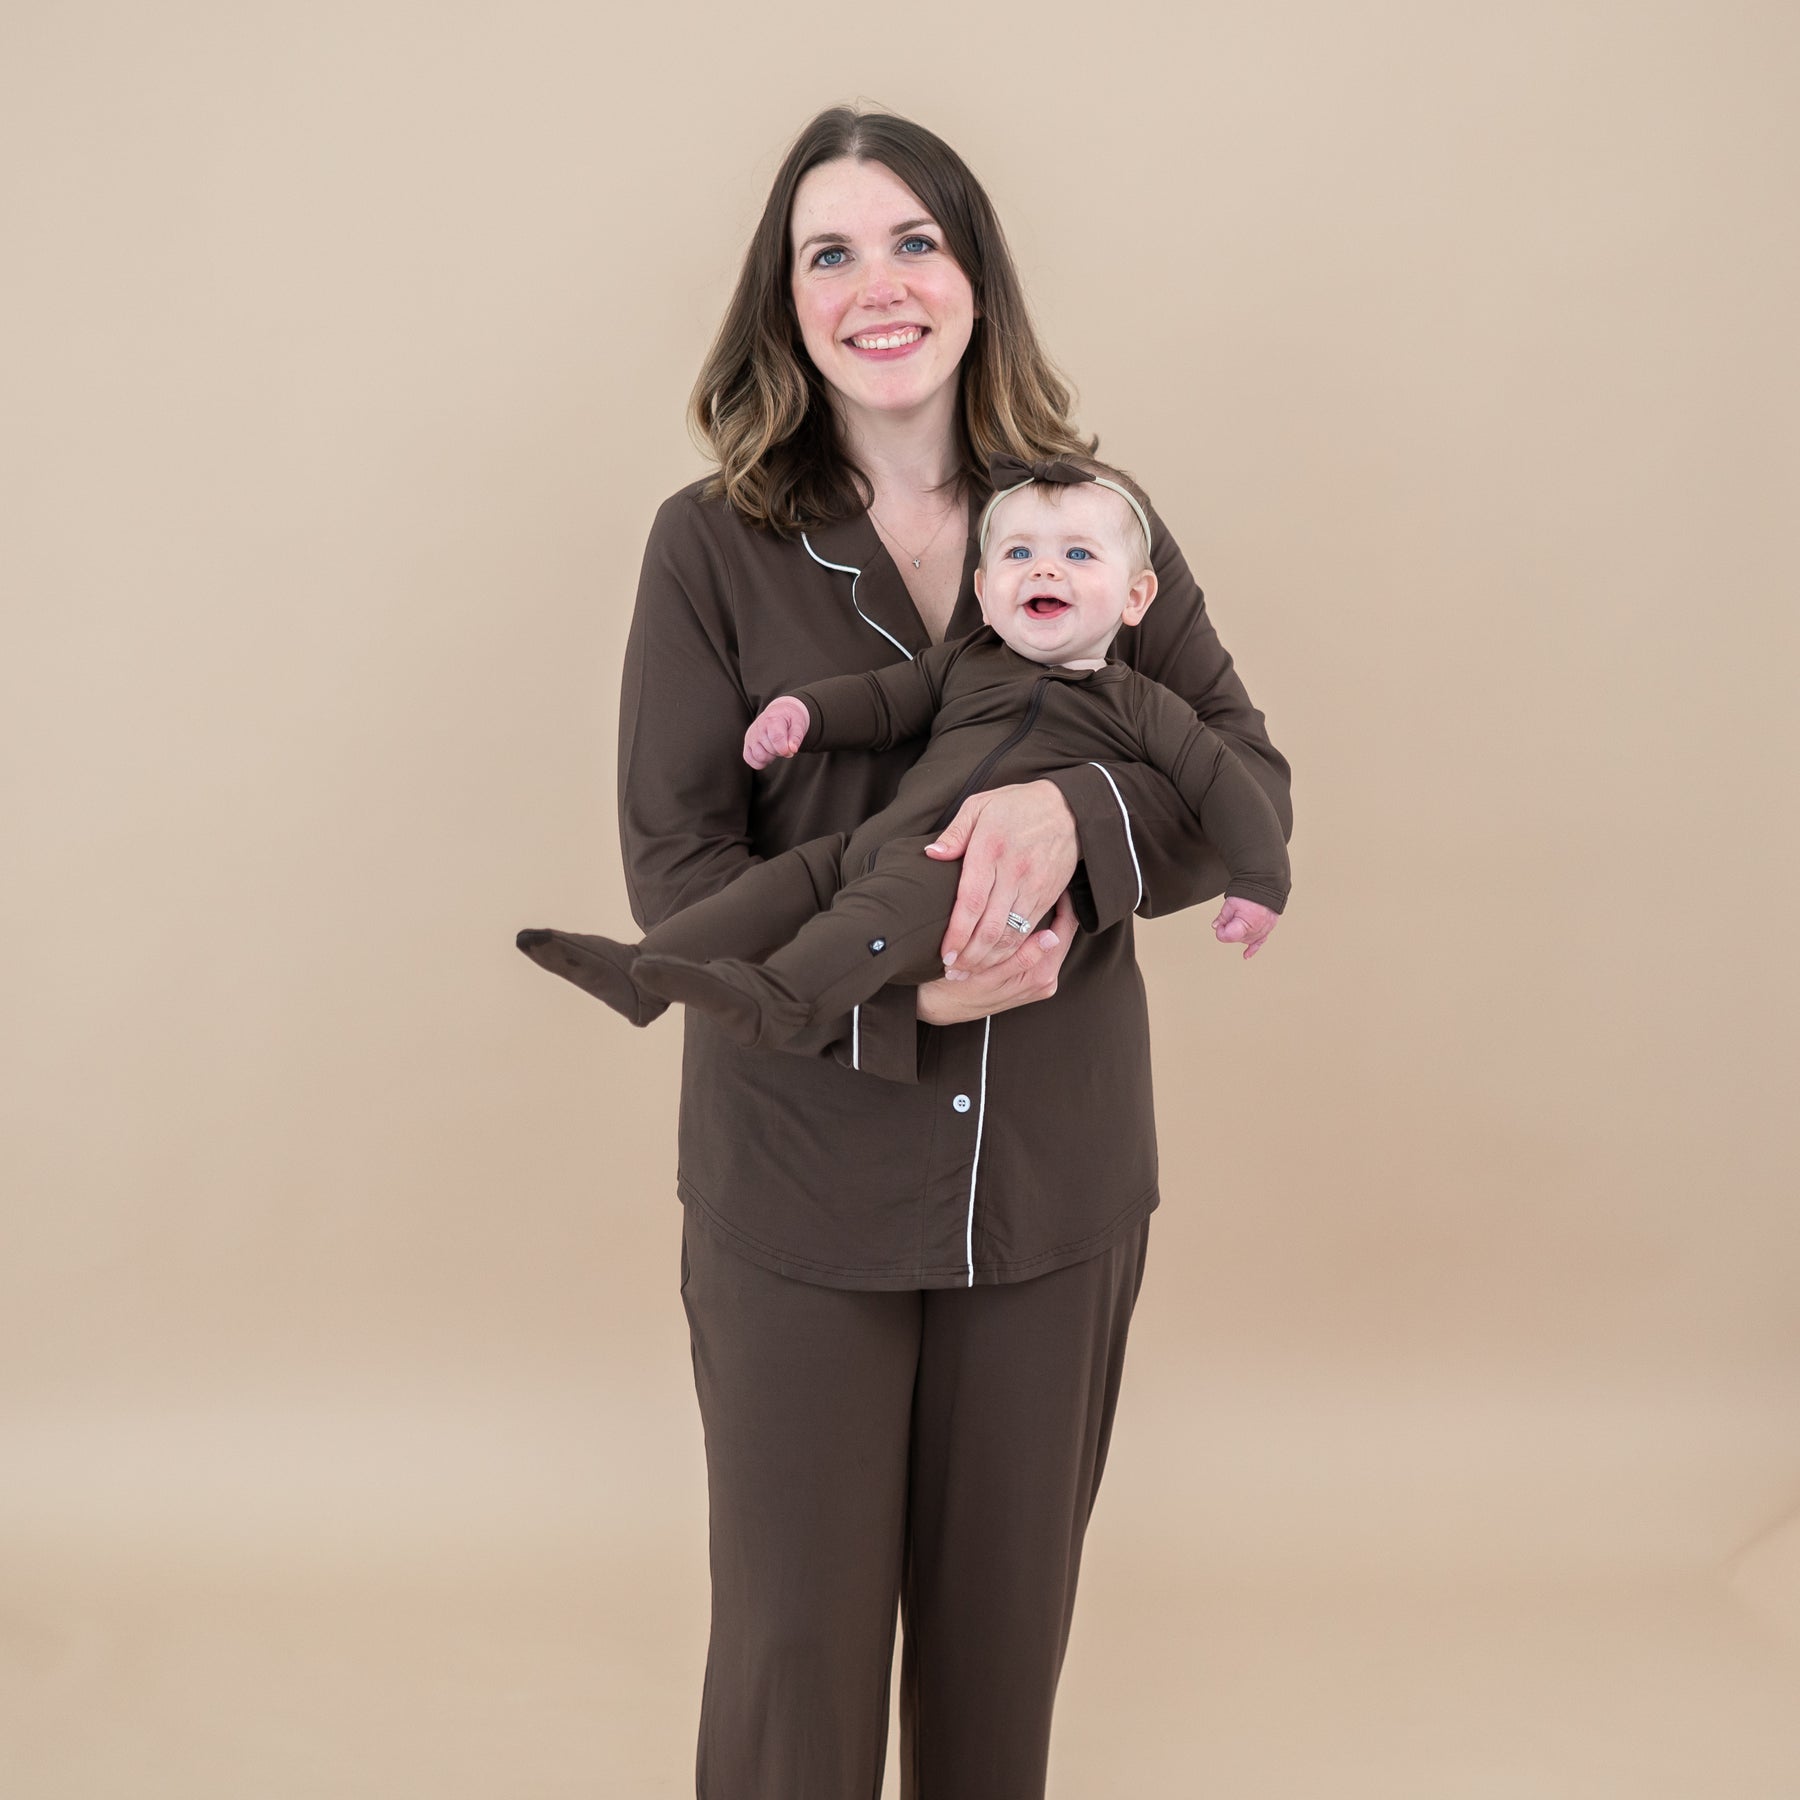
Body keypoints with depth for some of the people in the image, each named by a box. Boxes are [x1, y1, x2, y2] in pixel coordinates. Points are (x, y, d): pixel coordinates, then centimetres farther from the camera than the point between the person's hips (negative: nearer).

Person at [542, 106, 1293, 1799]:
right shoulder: (713, 542, -6)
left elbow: (1250, 778, -3)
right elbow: (674, 863, -9)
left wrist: (1073, 812, -24)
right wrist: (904, 992, -23)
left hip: (1057, 1169, 2)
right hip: (797, 1171, -2)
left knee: (1009, 1608, 19)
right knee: (796, 1629, 11)